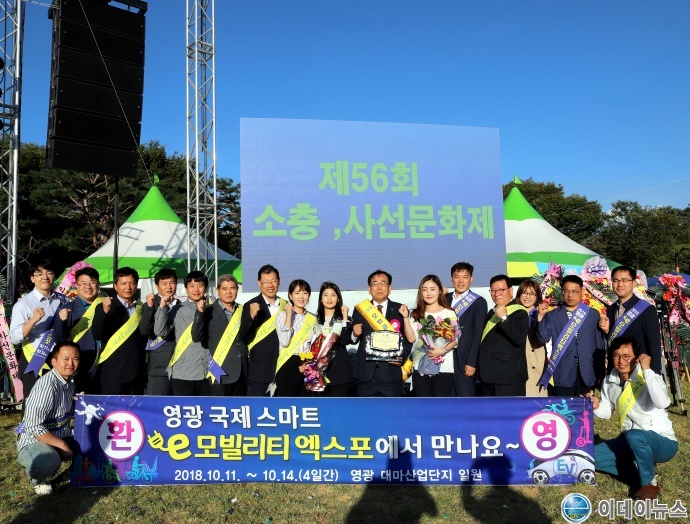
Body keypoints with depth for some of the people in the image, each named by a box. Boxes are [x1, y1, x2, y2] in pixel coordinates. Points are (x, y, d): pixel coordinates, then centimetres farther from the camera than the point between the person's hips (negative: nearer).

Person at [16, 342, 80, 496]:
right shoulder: (47, 386, -24)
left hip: (62, 435, 8)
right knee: (47, 462, -37)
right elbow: (33, 426, -27)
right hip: (35, 439, -8)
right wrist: (61, 445, -21)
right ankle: (37, 478, -1)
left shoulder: (71, 381, 2)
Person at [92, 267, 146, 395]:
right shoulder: (105, 307, -1)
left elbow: (146, 334, 8)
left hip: (137, 373, 4)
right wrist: (105, 311, -25)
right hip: (113, 373, -4)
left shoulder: (142, 308, 11)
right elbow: (97, 335, -14)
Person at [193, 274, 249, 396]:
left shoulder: (243, 311, 10)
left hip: (241, 372, 4)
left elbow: (246, 337, 12)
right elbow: (196, 337, -11)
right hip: (220, 373, -4)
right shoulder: (209, 312, -3)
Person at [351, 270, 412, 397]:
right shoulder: (360, 310, 8)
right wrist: (354, 334, -12)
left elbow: (409, 338, 4)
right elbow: (354, 340, 10)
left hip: (391, 372, -1)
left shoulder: (400, 310, 5)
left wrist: (403, 356, -13)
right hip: (365, 372, 1)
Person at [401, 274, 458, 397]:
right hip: (421, 369, 3)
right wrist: (405, 317, -10)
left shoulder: (449, 313, -1)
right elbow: (411, 338, -4)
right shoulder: (416, 314, 8)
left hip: (444, 369, -2)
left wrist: (443, 350, -20)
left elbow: (455, 339, -5)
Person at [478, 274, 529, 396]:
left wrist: (504, 317, -29)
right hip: (489, 375, 9)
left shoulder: (519, 313, -8)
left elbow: (520, 338, -25)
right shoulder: (492, 313, 18)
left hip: (509, 377, -8)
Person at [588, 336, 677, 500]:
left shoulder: (649, 378, -18)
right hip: (630, 442, 6)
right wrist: (596, 407, -12)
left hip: (662, 442, -6)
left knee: (634, 436, -38)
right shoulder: (609, 382, -1)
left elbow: (663, 403, -39)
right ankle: (641, 469, 4)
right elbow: (608, 412, 11)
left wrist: (647, 370, -33)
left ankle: (650, 483, -11)